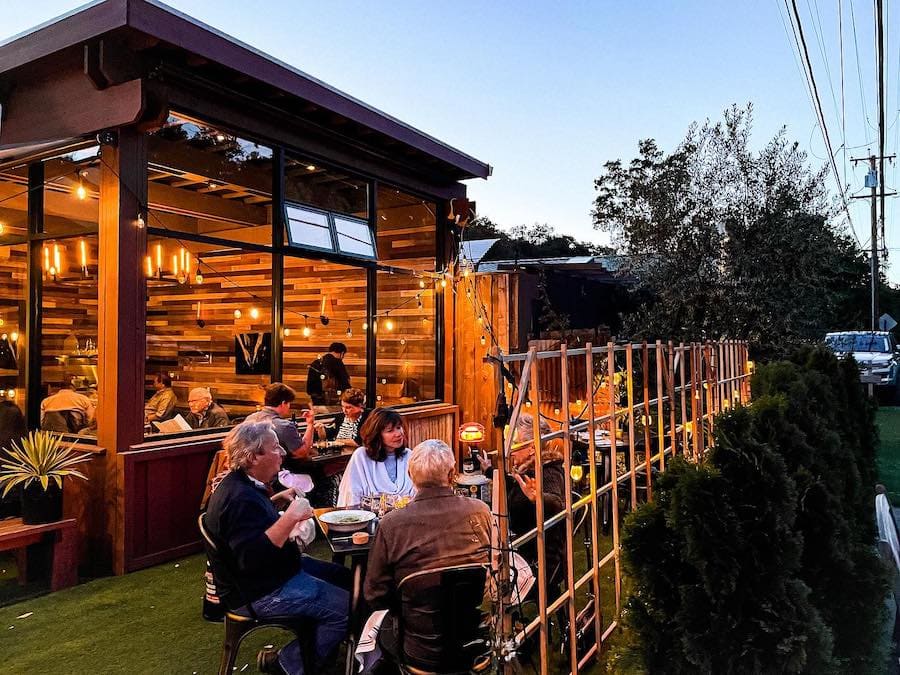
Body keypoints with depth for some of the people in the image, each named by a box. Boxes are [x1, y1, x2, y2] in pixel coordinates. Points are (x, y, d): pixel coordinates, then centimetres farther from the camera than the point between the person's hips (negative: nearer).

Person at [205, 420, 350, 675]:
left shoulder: (243, 485, 5)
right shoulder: (241, 498, -28)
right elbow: (251, 557, -37)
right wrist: (289, 518, -38)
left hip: (275, 570, 11)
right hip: (259, 593, -11)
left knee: (344, 577, 16)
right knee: (346, 607, -15)